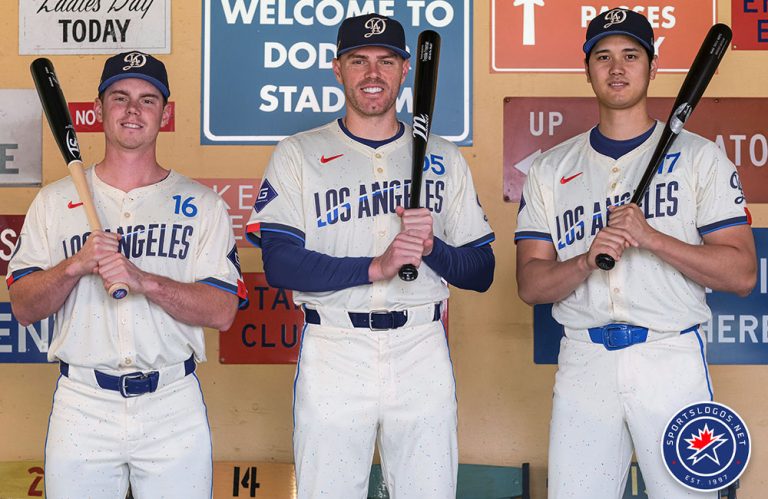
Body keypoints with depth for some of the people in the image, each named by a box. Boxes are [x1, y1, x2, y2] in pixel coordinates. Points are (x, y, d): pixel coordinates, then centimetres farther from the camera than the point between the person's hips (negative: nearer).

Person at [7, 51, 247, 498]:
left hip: (174, 409, 0)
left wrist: (143, 280, -19)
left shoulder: (202, 204, 4)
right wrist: (75, 266, -14)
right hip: (82, 406, 1)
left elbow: (222, 311, -5)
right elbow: (23, 307, 3)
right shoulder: (55, 201, 8)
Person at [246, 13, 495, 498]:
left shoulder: (444, 158, 12)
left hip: (422, 350, 2)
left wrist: (432, 248, -11)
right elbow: (279, 264, -8)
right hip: (333, 353, -2)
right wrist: (376, 267, -18)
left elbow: (482, 273, 9)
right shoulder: (298, 154, 5)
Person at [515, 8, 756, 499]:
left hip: (671, 362, -2)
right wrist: (587, 261, -15)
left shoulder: (699, 156, 4)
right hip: (583, 363, 2)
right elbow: (531, 284, 5)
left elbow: (742, 274, -4)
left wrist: (651, 237, -16)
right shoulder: (552, 168, 10)